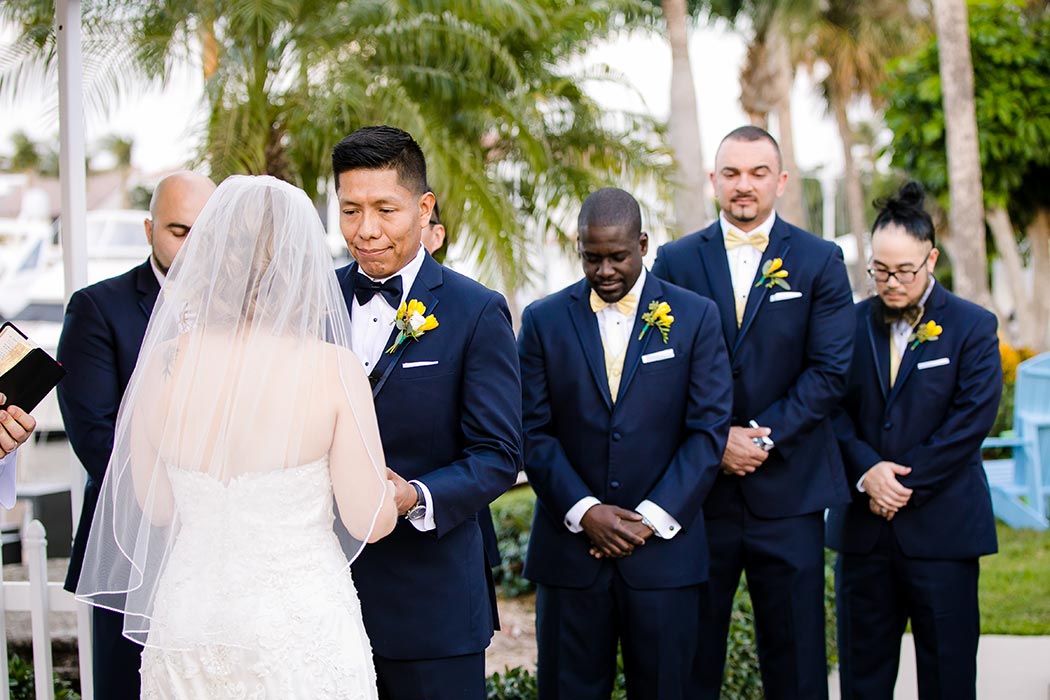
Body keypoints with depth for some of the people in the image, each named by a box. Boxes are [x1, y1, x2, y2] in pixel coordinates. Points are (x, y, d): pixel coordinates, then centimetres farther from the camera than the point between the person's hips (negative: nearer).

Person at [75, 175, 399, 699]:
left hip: (188, 615, 3)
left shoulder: (163, 364, -7)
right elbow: (368, 520, -9)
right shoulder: (332, 369, -15)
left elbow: (156, 508, 4)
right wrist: (392, 492, 12)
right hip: (305, 631, -3)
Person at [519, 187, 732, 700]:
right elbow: (534, 432, 0)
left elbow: (709, 430, -2)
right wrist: (584, 510, -12)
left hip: (664, 550, 0)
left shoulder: (695, 317, 2)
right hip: (570, 545, 1)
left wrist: (652, 518, -10)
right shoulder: (544, 321, 4)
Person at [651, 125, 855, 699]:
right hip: (698, 485, 1)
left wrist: (764, 437, -11)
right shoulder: (676, 261, 7)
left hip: (788, 486, -1)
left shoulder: (819, 261, 4)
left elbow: (830, 370, -3)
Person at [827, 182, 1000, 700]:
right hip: (862, 523, 3)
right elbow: (834, 409, 3)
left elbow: (972, 419, -9)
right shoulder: (851, 324, 8)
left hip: (941, 526, -3)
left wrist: (907, 485, -13)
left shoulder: (972, 327, 0)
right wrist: (868, 472, -14)